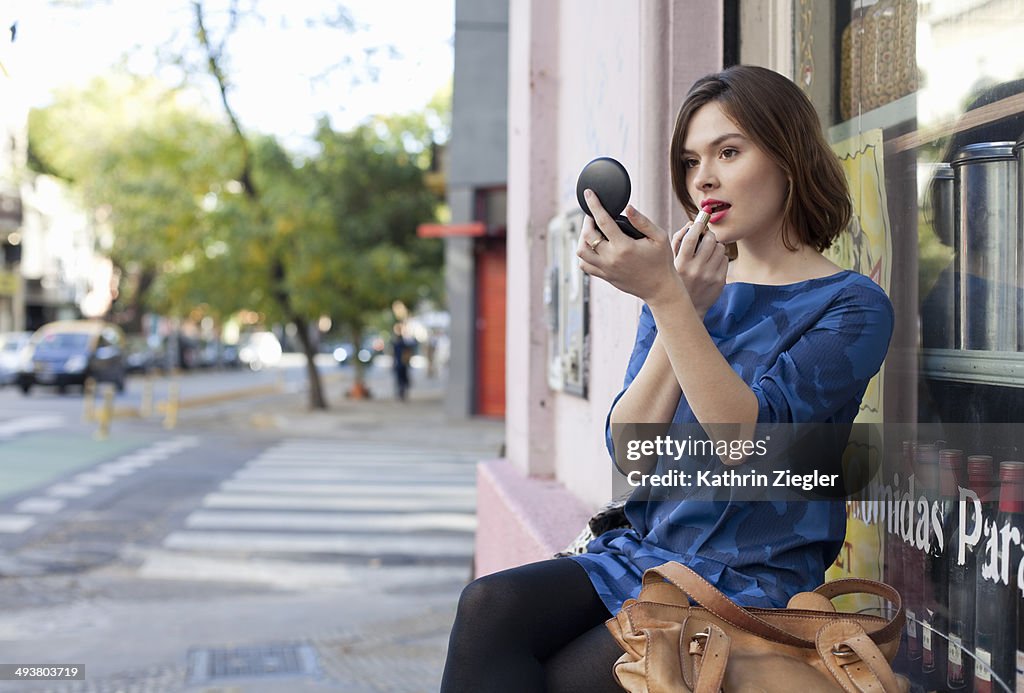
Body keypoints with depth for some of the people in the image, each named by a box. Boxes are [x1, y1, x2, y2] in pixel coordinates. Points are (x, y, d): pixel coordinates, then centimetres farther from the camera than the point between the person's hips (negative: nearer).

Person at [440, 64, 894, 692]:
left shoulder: (852, 306, -2)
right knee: (489, 606, -23)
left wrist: (665, 296, -24)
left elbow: (747, 437, -19)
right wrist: (685, 308, -7)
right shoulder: (692, 287, 15)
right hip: (641, 556, 5)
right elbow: (628, 451, 3)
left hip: (752, 583, -5)